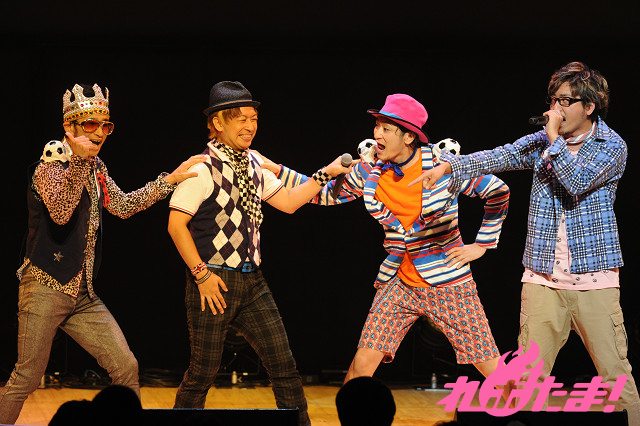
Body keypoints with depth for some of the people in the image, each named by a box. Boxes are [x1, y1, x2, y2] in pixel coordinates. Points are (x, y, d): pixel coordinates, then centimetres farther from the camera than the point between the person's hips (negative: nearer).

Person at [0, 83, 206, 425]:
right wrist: (79, 162, -38)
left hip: (83, 295, 7)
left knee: (126, 367, 3)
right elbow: (60, 213, -28)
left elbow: (123, 206, 19)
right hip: (45, 290, -7)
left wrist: (170, 180, 14)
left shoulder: (96, 168, 12)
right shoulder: (49, 166, -12)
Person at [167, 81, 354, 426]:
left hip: (252, 281, 7)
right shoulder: (203, 169, -11)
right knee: (202, 372, 0)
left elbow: (288, 202, 18)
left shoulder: (253, 164, 11)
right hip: (214, 282, -6)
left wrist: (325, 174, 11)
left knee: (284, 364, 4)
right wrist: (202, 274, -15)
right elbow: (176, 224, -13)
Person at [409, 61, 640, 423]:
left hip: (594, 277, -3)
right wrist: (449, 165, -15)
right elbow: (497, 157, -2)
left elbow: (576, 183, -17)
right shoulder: (542, 141, 11)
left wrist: (554, 138, -9)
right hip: (543, 277, 3)